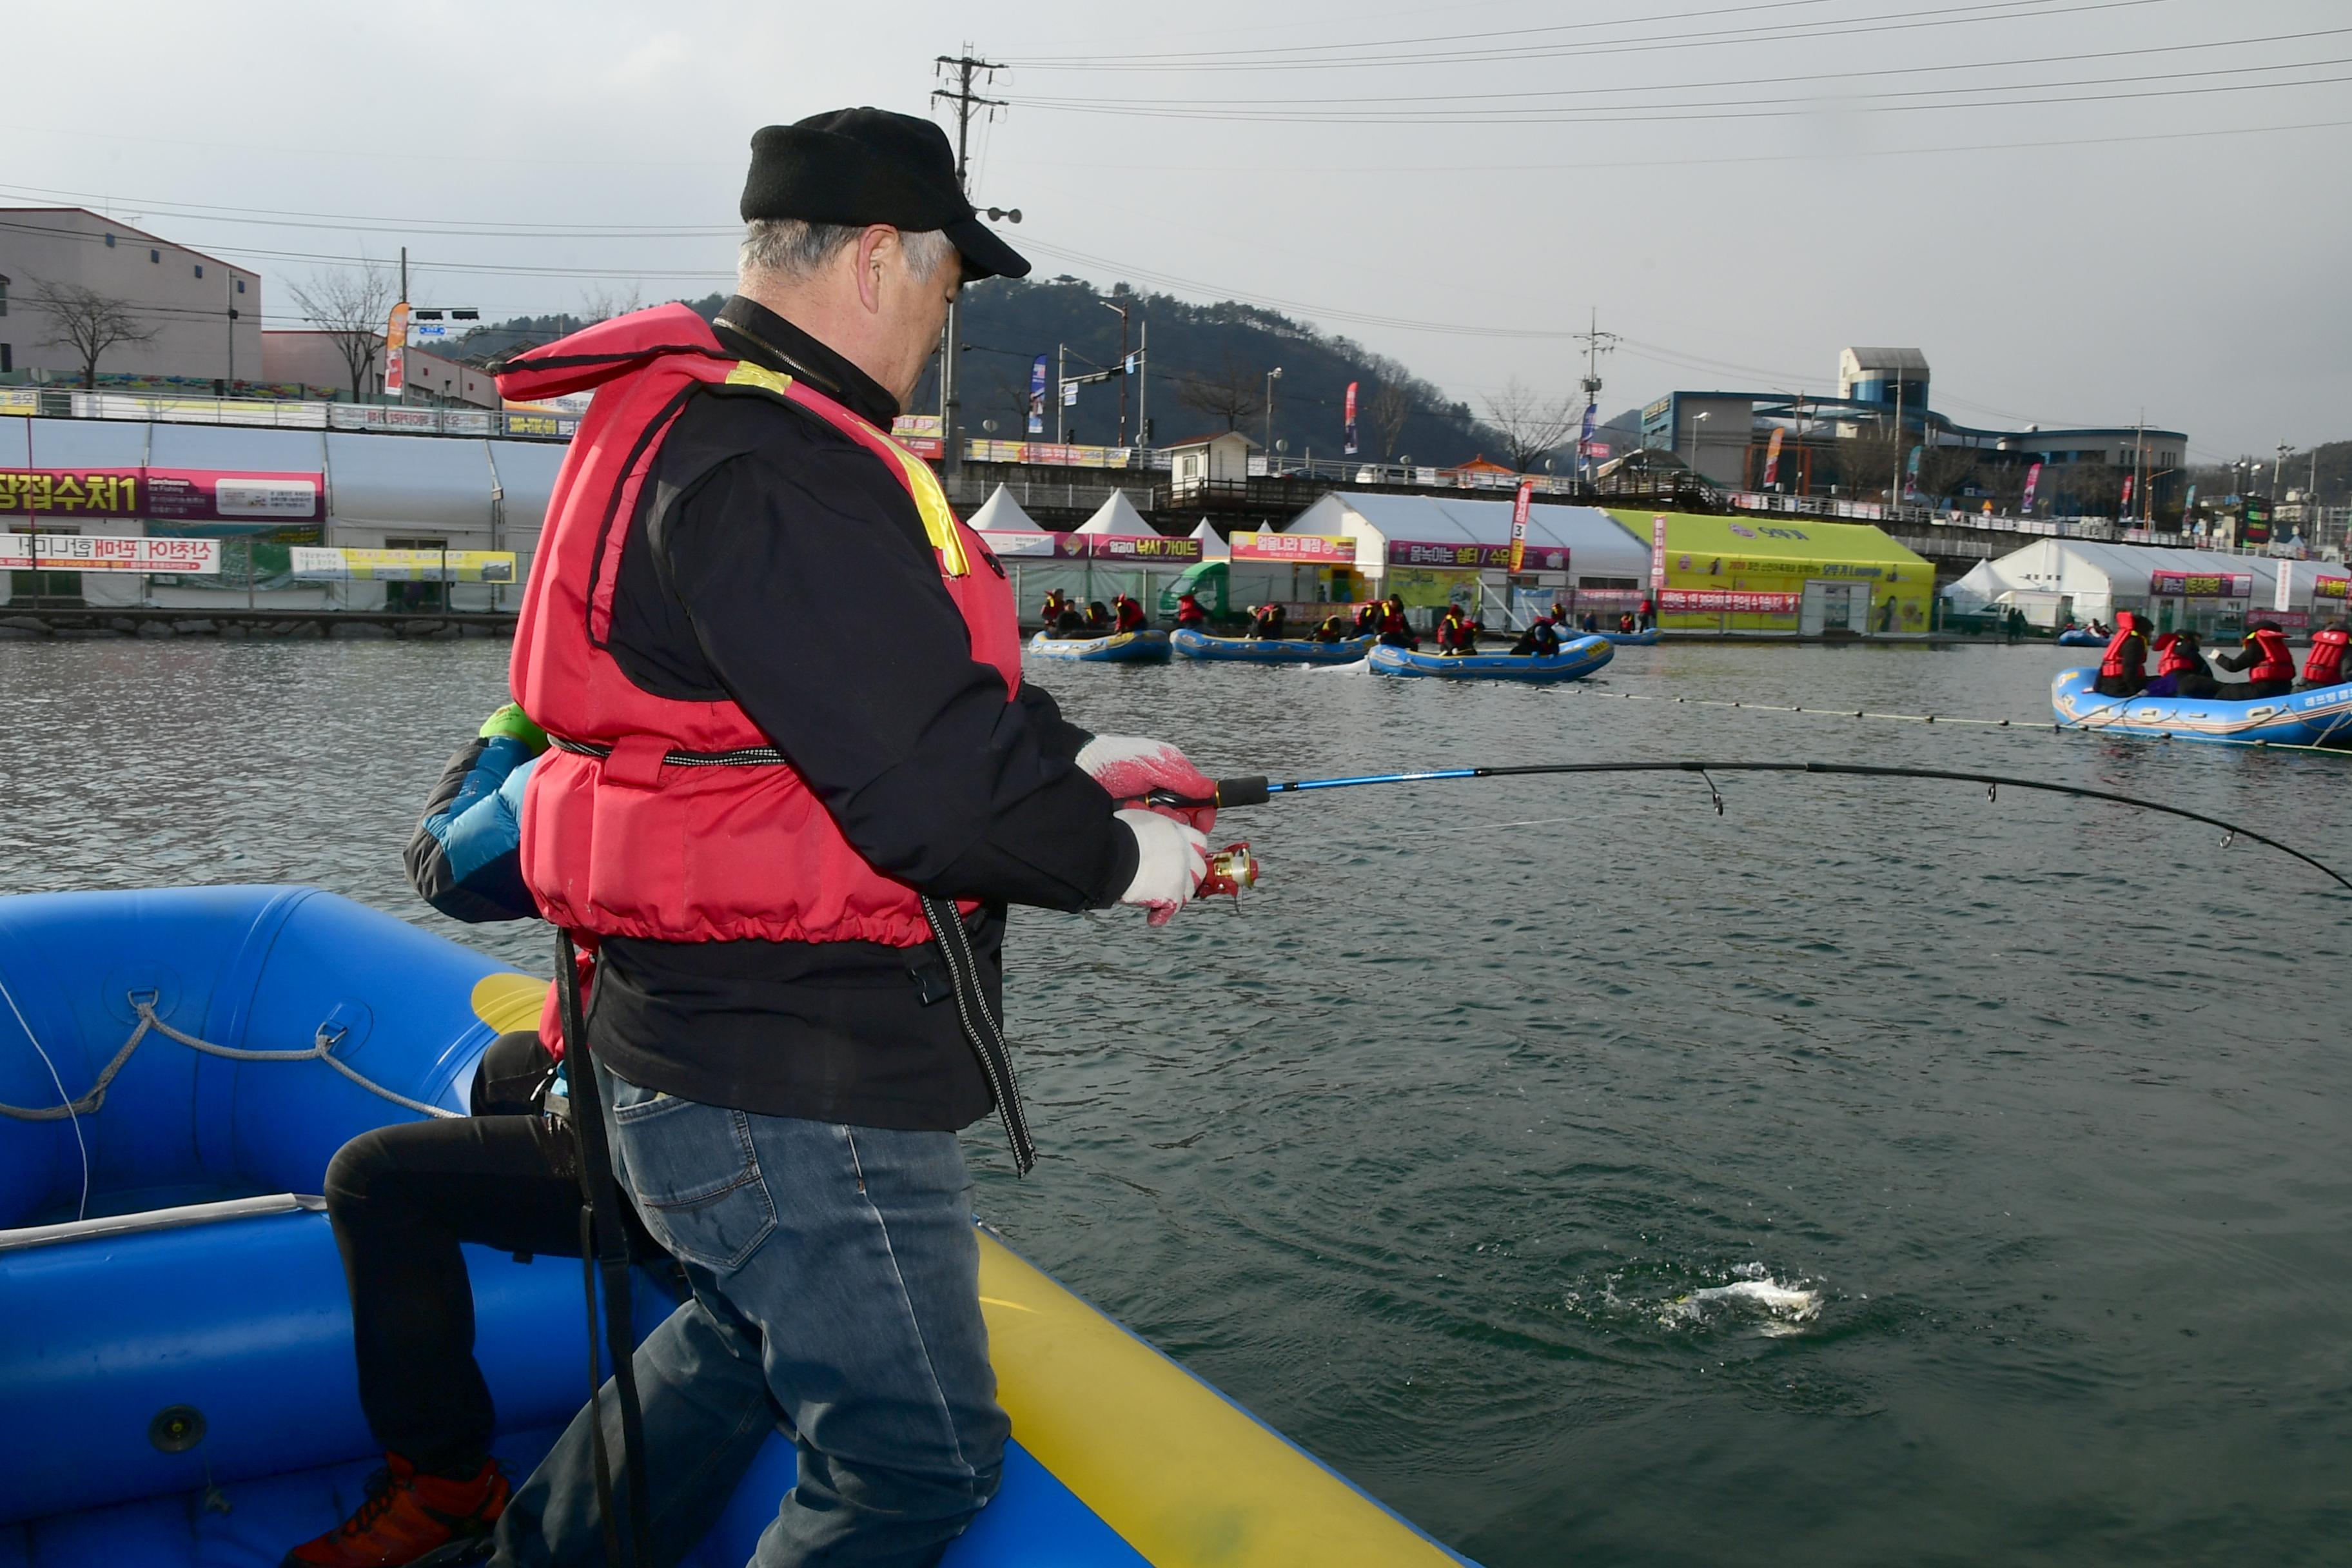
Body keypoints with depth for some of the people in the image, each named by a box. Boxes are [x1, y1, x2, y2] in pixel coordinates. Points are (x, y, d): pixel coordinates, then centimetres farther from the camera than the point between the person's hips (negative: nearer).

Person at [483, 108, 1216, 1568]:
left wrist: (1067, 757, 11)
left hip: (700, 1047, 11)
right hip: (800, 1094, -11)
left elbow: (890, 686, 19)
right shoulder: (775, 474, -24)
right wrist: (1120, 857, -10)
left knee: (747, 1333, 33)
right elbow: (935, 795, -28)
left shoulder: (684, 425, 12)